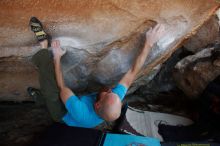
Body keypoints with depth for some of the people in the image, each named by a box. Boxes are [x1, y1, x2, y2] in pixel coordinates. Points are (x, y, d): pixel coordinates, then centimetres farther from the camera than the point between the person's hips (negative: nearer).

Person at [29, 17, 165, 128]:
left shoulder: (81, 113, -48)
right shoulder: (114, 103, -35)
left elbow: (62, 87, -33)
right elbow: (133, 71, -28)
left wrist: (57, 58, -23)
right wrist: (149, 43, -28)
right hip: (82, 102, 6)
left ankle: (44, 46, -1)